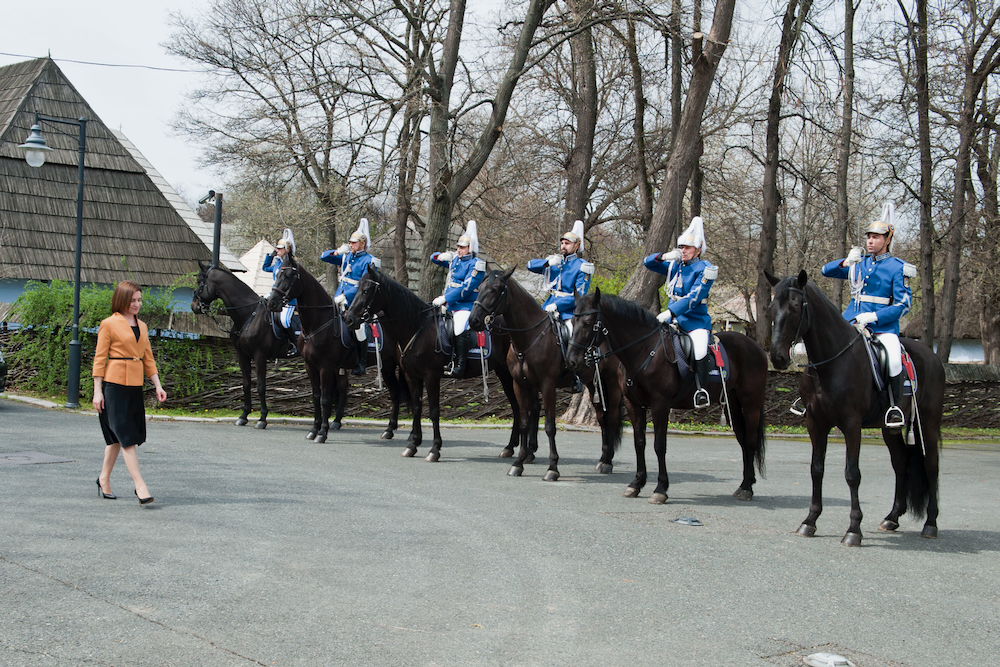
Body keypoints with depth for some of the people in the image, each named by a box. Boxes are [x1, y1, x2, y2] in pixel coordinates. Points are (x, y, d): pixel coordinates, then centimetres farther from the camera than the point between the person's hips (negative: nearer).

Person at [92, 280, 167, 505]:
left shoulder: (141, 326, 15)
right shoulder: (109, 324, -5)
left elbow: (148, 358, 19)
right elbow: (99, 359, -5)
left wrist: (158, 386, 10)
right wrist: (97, 391, -9)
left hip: (135, 385, 7)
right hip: (115, 385, -7)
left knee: (117, 436, 13)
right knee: (127, 436, -9)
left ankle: (104, 479, 25)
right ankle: (140, 485, -13)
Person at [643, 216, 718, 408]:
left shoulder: (705, 270, -8)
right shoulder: (675, 266, 12)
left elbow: (693, 298, -19)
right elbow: (648, 262, 15)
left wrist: (670, 312, -30)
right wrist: (664, 256, -6)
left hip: (696, 322, -6)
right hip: (673, 322, 7)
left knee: (699, 352, -32)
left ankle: (702, 389, -17)